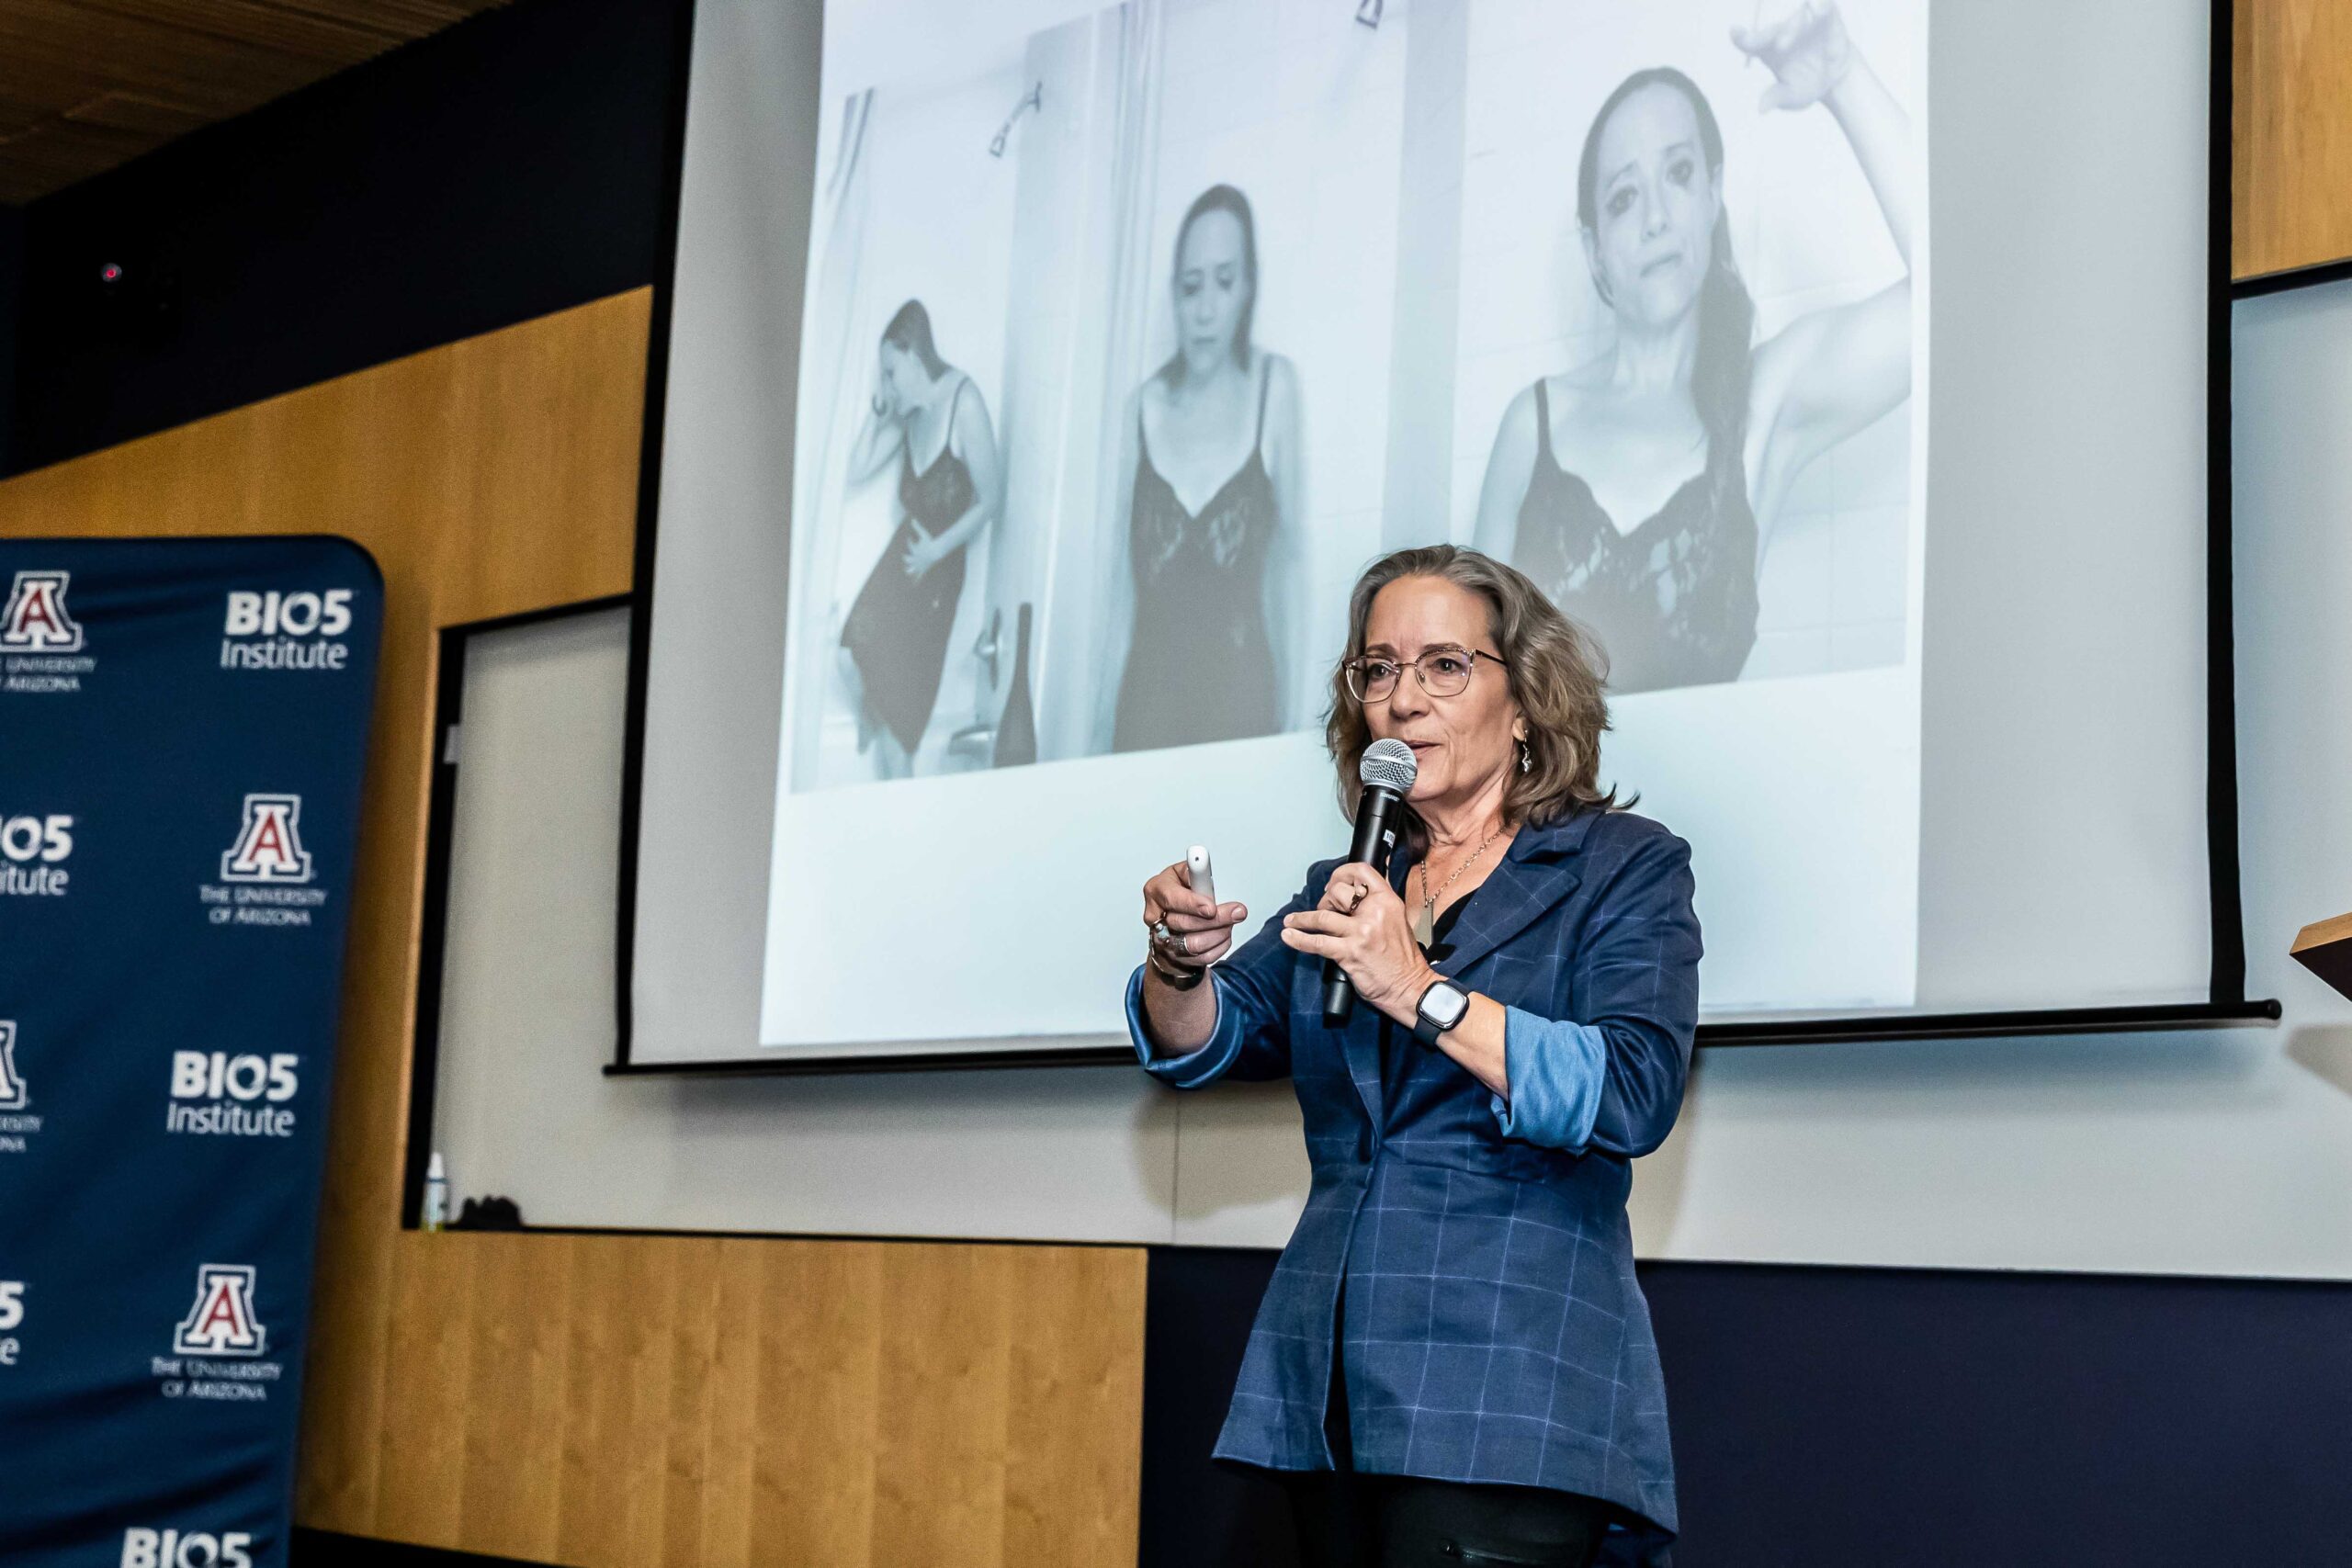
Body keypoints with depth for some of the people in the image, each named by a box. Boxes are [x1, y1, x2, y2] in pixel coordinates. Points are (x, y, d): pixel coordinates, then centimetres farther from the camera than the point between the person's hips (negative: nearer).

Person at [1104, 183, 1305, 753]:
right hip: (1148, 685, 2)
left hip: (1240, 688, -1)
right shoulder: (1146, 406, 2)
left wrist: (1285, 708, 3)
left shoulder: (1275, 386, -2)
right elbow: (1123, 581, 6)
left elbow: (1287, 556, 3)